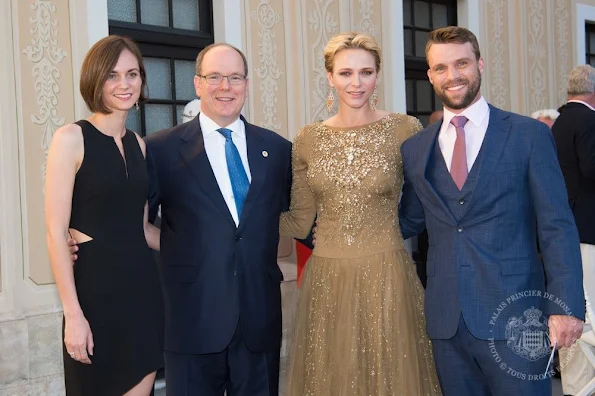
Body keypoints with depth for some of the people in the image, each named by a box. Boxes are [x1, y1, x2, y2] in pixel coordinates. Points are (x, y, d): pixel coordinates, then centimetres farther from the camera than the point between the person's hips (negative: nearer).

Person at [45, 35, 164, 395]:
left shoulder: (138, 144, 10)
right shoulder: (71, 138, -8)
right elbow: (56, 233, -12)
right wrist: (73, 314, -15)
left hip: (143, 284, 5)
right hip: (96, 287, -5)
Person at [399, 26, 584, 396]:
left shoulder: (530, 135, -2)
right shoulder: (414, 149, 8)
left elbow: (558, 227, -4)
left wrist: (566, 306, -12)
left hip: (514, 315, -3)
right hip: (446, 320, 3)